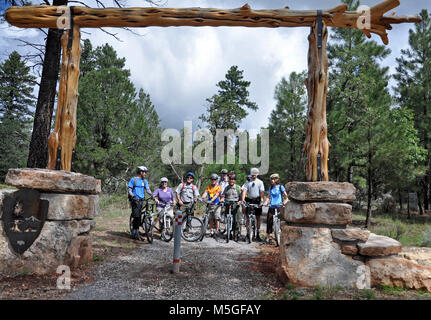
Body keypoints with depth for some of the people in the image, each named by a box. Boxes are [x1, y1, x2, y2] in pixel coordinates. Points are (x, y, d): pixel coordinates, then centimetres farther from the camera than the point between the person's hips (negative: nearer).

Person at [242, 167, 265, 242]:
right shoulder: (248, 182, 6)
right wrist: (243, 199, -16)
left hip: (257, 201, -1)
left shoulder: (260, 182, 4)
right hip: (249, 201, 1)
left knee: (258, 217, 4)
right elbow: (245, 191, -3)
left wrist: (262, 200, -20)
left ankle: (257, 234, 12)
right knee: (248, 218, 2)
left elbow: (262, 191, -5)